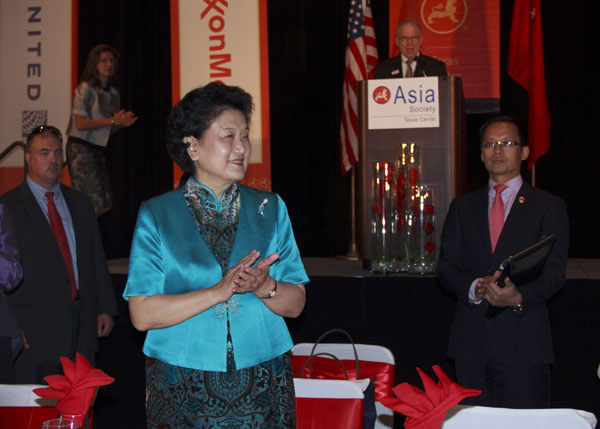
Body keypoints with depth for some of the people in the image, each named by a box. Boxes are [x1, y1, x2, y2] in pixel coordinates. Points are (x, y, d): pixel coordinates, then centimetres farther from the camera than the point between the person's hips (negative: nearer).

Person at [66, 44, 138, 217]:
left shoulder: (114, 93, 14)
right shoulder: (85, 89, -7)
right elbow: (80, 124, -14)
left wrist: (122, 123, -3)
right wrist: (112, 121, -15)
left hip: (98, 148, 7)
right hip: (80, 147, -7)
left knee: (106, 204, 2)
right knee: (95, 203, -13)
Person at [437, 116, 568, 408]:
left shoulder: (548, 206, 5)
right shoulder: (463, 207, 14)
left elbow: (554, 271, -3)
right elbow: (446, 266, 8)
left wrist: (520, 297, -23)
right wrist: (476, 287, -13)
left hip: (523, 342, -3)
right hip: (471, 342, 3)